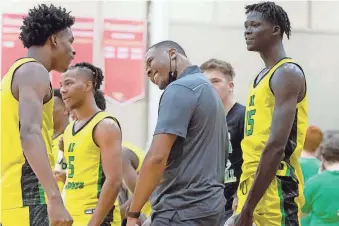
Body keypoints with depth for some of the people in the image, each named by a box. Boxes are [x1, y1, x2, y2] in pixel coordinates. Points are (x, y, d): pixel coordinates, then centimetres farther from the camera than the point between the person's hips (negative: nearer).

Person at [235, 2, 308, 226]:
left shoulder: (287, 73, -11)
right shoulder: (262, 76, 19)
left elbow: (276, 146, -21)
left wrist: (248, 206, -23)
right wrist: (243, 197, 19)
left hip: (275, 186, -9)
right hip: (255, 181, 9)